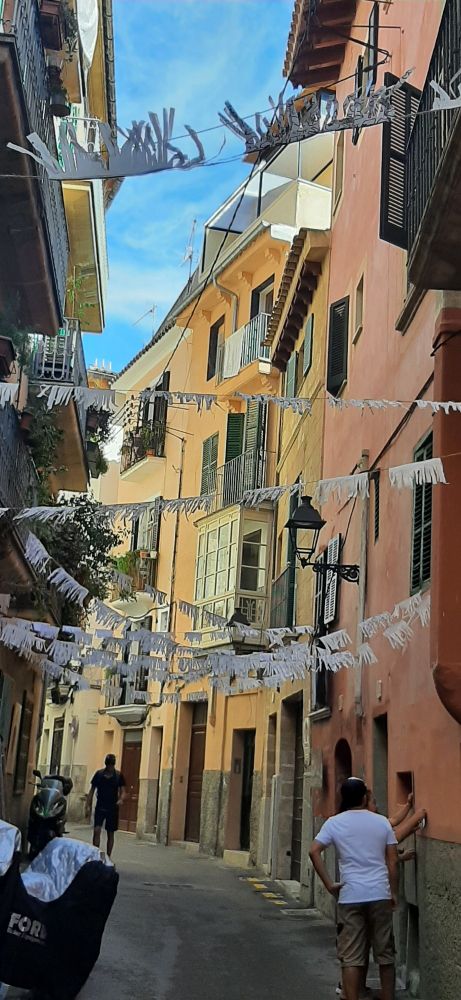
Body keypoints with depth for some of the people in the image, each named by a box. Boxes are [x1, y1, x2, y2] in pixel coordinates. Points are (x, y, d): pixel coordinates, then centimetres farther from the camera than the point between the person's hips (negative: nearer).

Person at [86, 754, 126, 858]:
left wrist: (121, 799, -22)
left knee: (110, 834, 7)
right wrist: (88, 806, -3)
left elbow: (122, 792, 0)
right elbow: (92, 791, 4)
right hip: (100, 807, 0)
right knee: (97, 830, -14)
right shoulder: (99, 774, -1)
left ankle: (108, 857, 17)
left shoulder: (118, 776, -1)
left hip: (112, 808, 0)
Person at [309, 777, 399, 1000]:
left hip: (350, 896, -1)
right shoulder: (382, 822, 5)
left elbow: (314, 851, -10)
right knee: (385, 954, 13)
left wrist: (329, 884, -5)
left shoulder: (334, 823, 1)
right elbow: (392, 861, 4)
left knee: (351, 957, 2)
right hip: (380, 895, 1)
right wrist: (393, 893, 12)